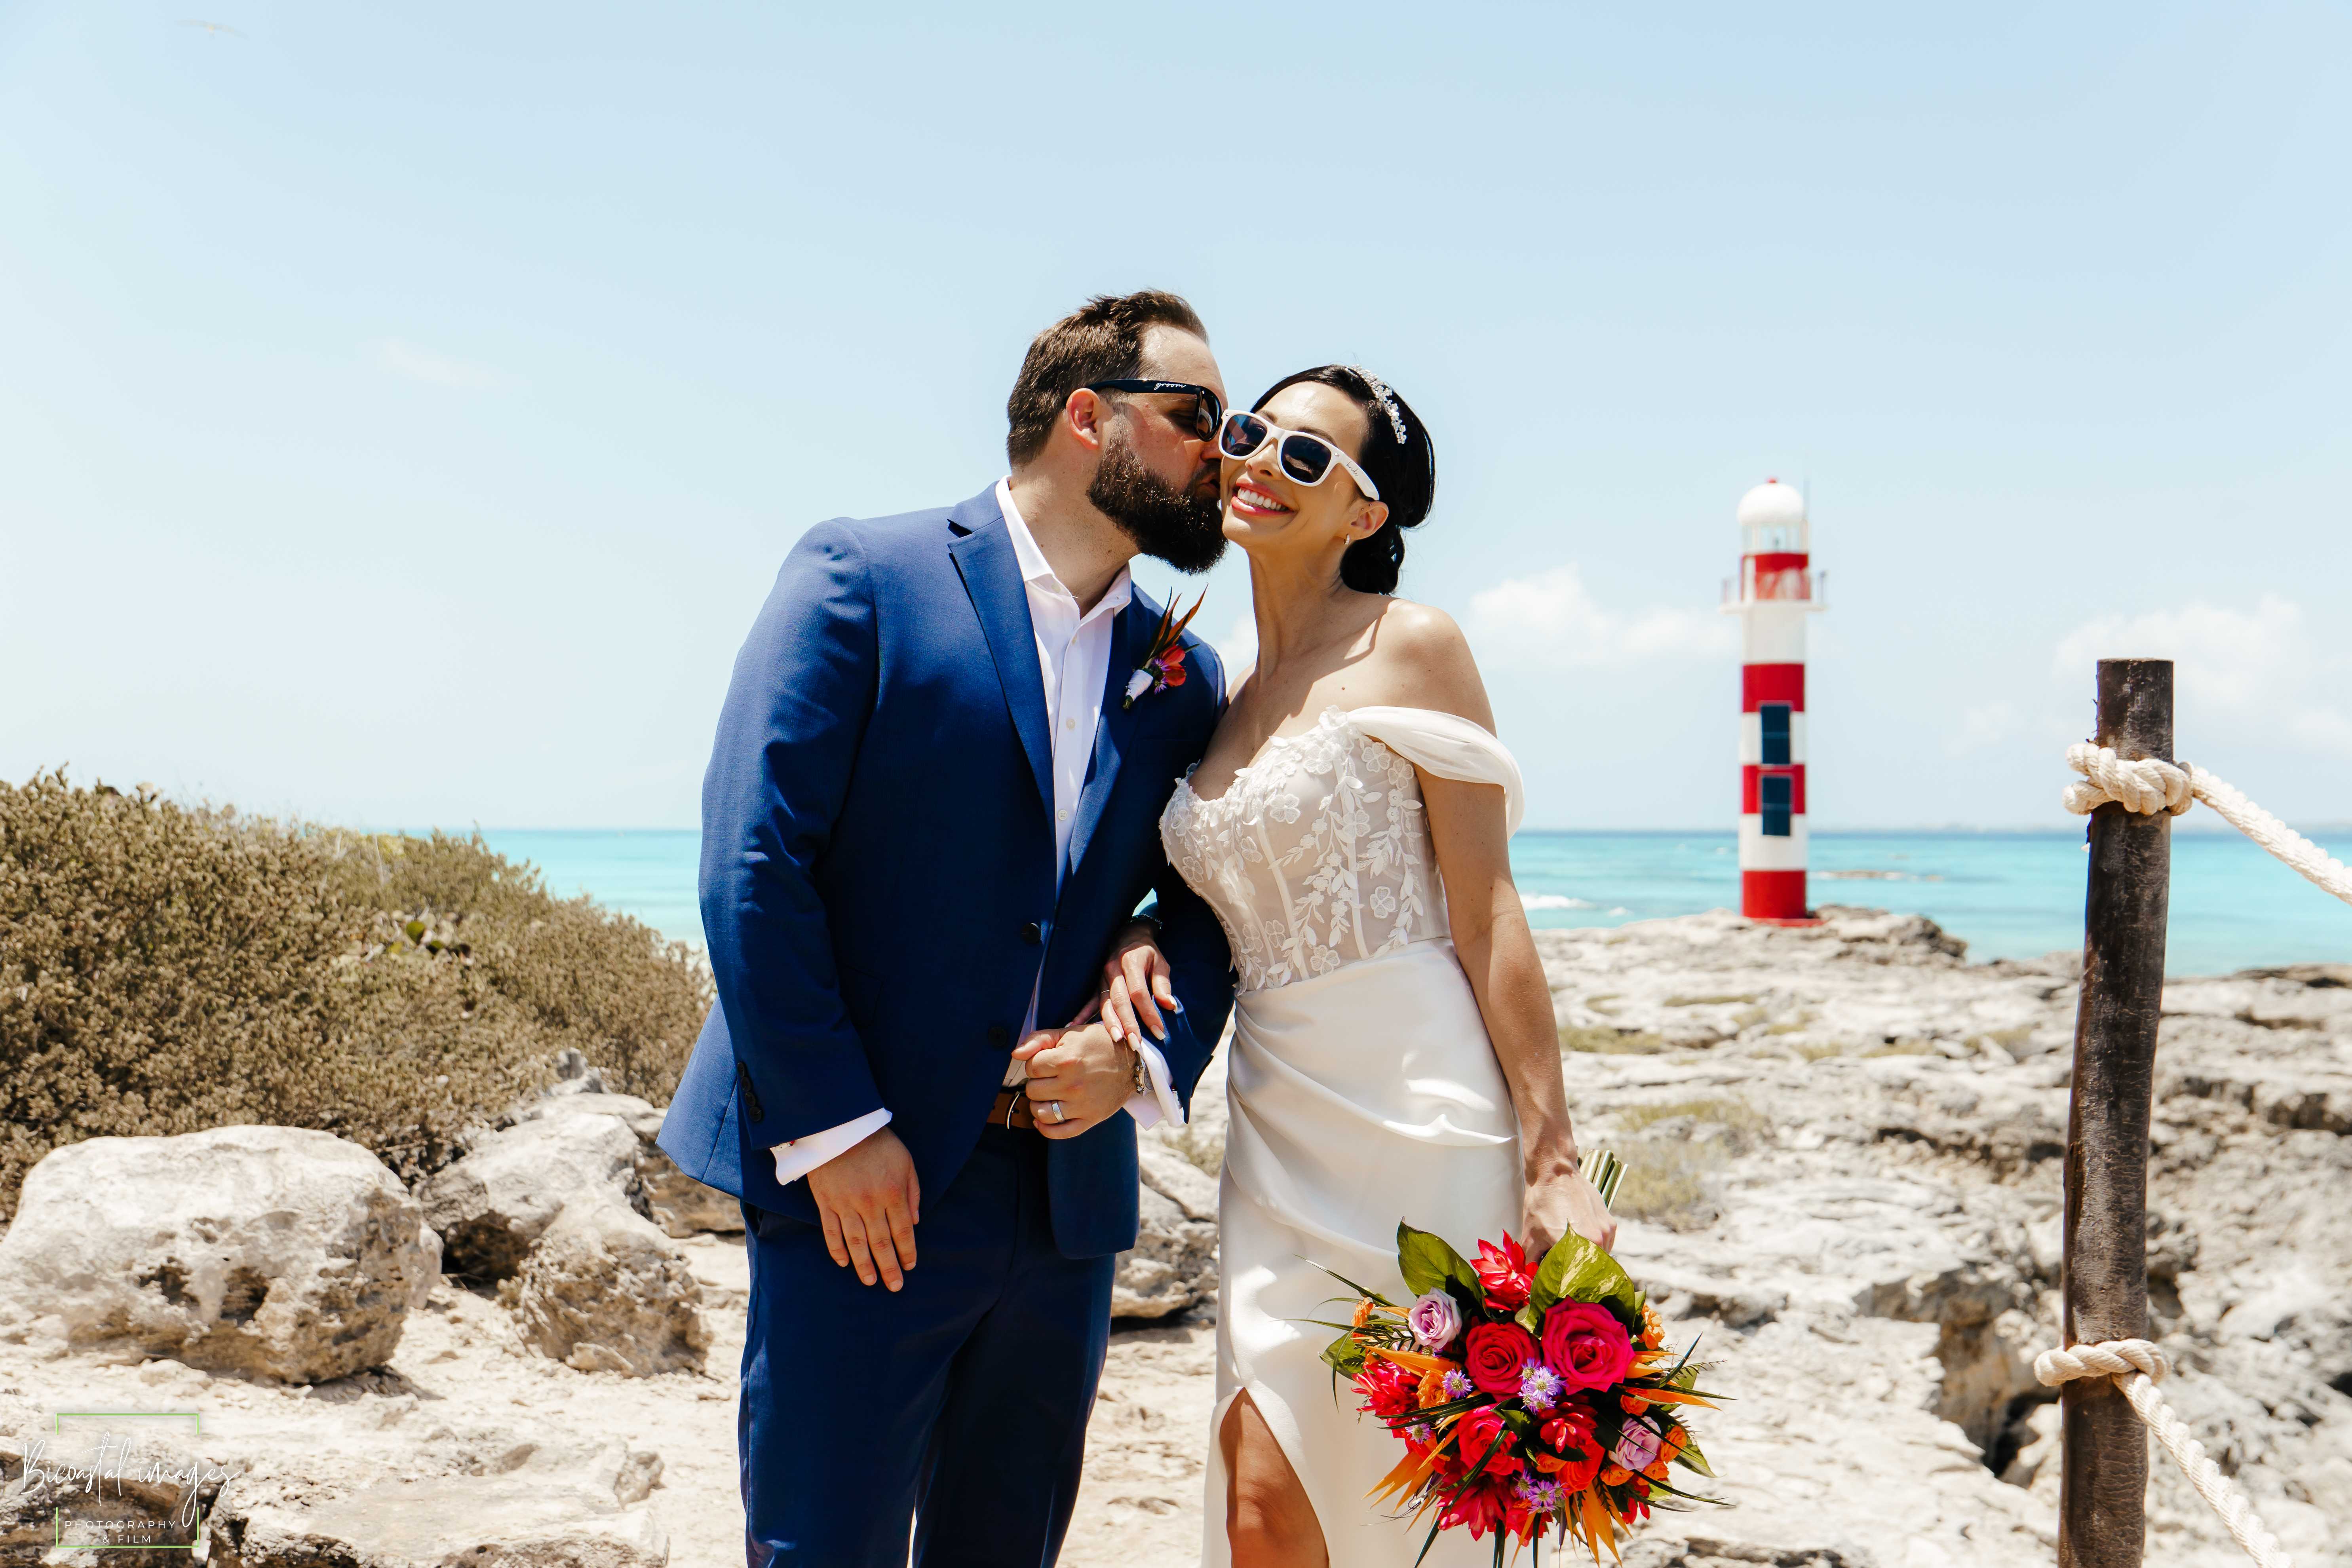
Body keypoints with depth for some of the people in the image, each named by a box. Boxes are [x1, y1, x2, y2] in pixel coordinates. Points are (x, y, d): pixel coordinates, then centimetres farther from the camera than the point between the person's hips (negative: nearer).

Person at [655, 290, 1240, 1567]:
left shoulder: (1186, 678, 12)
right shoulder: (862, 578, -5)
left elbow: (1208, 911, 15)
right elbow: (751, 865, -11)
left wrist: (1144, 1059, -7)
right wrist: (835, 1126, -15)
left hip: (1068, 1197, 6)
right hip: (863, 1181, -5)